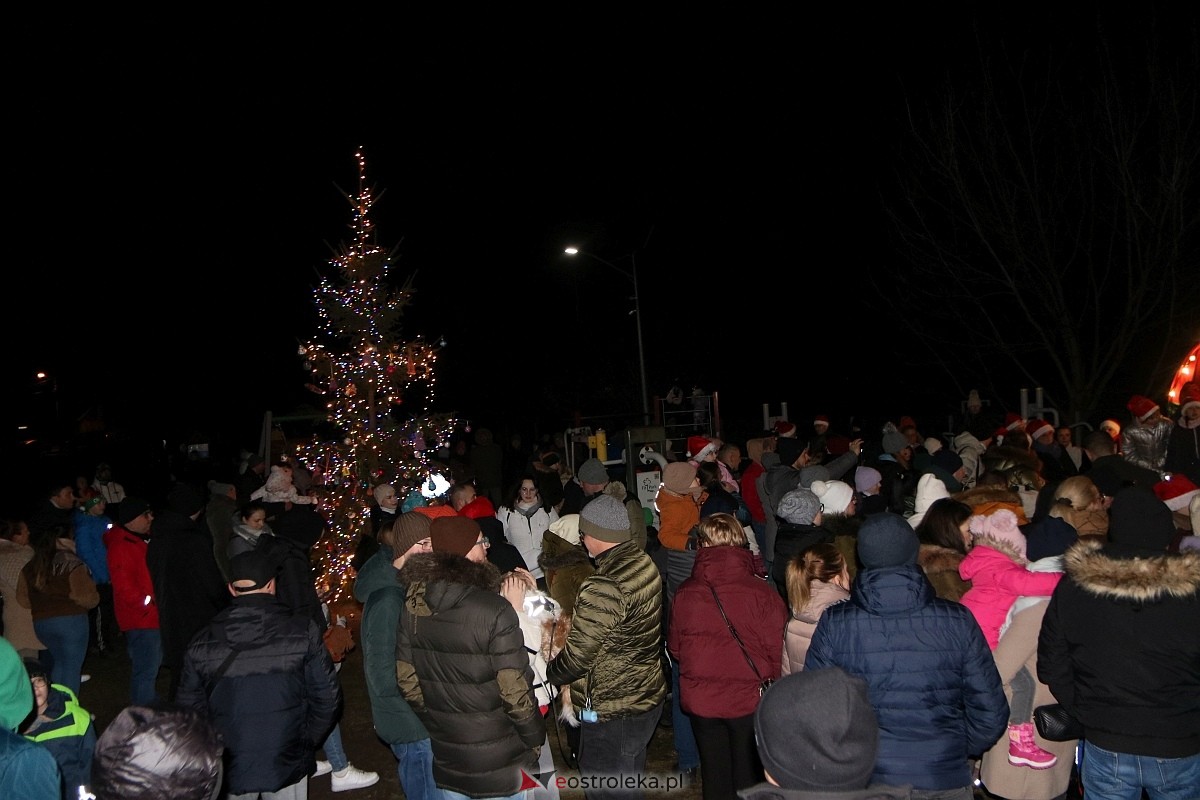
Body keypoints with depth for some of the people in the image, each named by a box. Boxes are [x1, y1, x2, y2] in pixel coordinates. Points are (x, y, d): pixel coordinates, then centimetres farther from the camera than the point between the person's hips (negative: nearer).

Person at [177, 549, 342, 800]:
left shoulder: (203, 642, -10)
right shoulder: (302, 631, -14)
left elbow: (191, 707, -4)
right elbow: (327, 696, -11)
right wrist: (306, 741, 5)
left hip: (229, 768, 1)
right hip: (286, 764, -1)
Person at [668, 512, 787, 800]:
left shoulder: (684, 593, -9)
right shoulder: (760, 592, -18)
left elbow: (674, 647, 3)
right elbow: (778, 649, -13)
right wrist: (774, 690, 6)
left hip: (700, 701, 2)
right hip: (750, 700, -2)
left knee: (714, 775, 19)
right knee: (748, 776, 16)